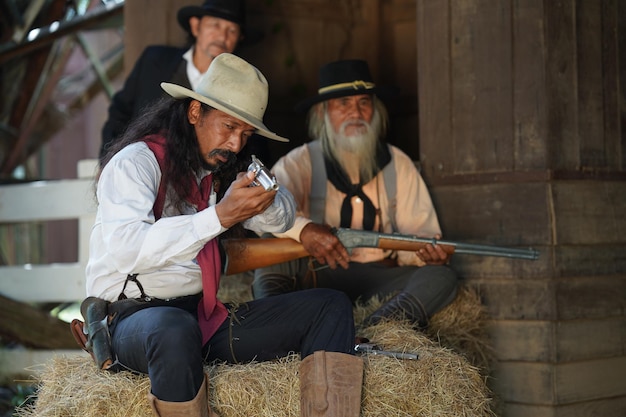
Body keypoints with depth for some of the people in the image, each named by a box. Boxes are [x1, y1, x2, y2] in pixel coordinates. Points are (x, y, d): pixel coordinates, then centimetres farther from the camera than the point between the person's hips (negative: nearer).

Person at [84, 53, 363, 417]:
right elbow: (127, 248, -24)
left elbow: (282, 219, 19)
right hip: (134, 315, -8)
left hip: (204, 316, 8)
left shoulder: (217, 172, 16)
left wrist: (263, 200, -6)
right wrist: (219, 217, -27)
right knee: (174, 329, -44)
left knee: (331, 306, -3)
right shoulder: (136, 162, -8)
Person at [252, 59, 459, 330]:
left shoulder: (397, 165, 15)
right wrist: (303, 229, -35)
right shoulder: (300, 163, 6)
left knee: (441, 276, -25)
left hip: (381, 279, 2)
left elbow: (418, 229, 11)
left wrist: (425, 251, -14)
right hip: (316, 276, -2)